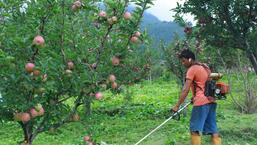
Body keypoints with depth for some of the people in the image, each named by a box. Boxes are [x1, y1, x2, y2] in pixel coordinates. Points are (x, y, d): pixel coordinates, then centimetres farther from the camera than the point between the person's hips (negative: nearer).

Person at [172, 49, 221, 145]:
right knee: (213, 129, 9)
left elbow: (185, 90, -13)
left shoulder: (192, 69, -7)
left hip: (201, 102, -9)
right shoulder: (205, 67, 18)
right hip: (211, 101, 9)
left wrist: (177, 106, -12)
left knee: (195, 129, -3)